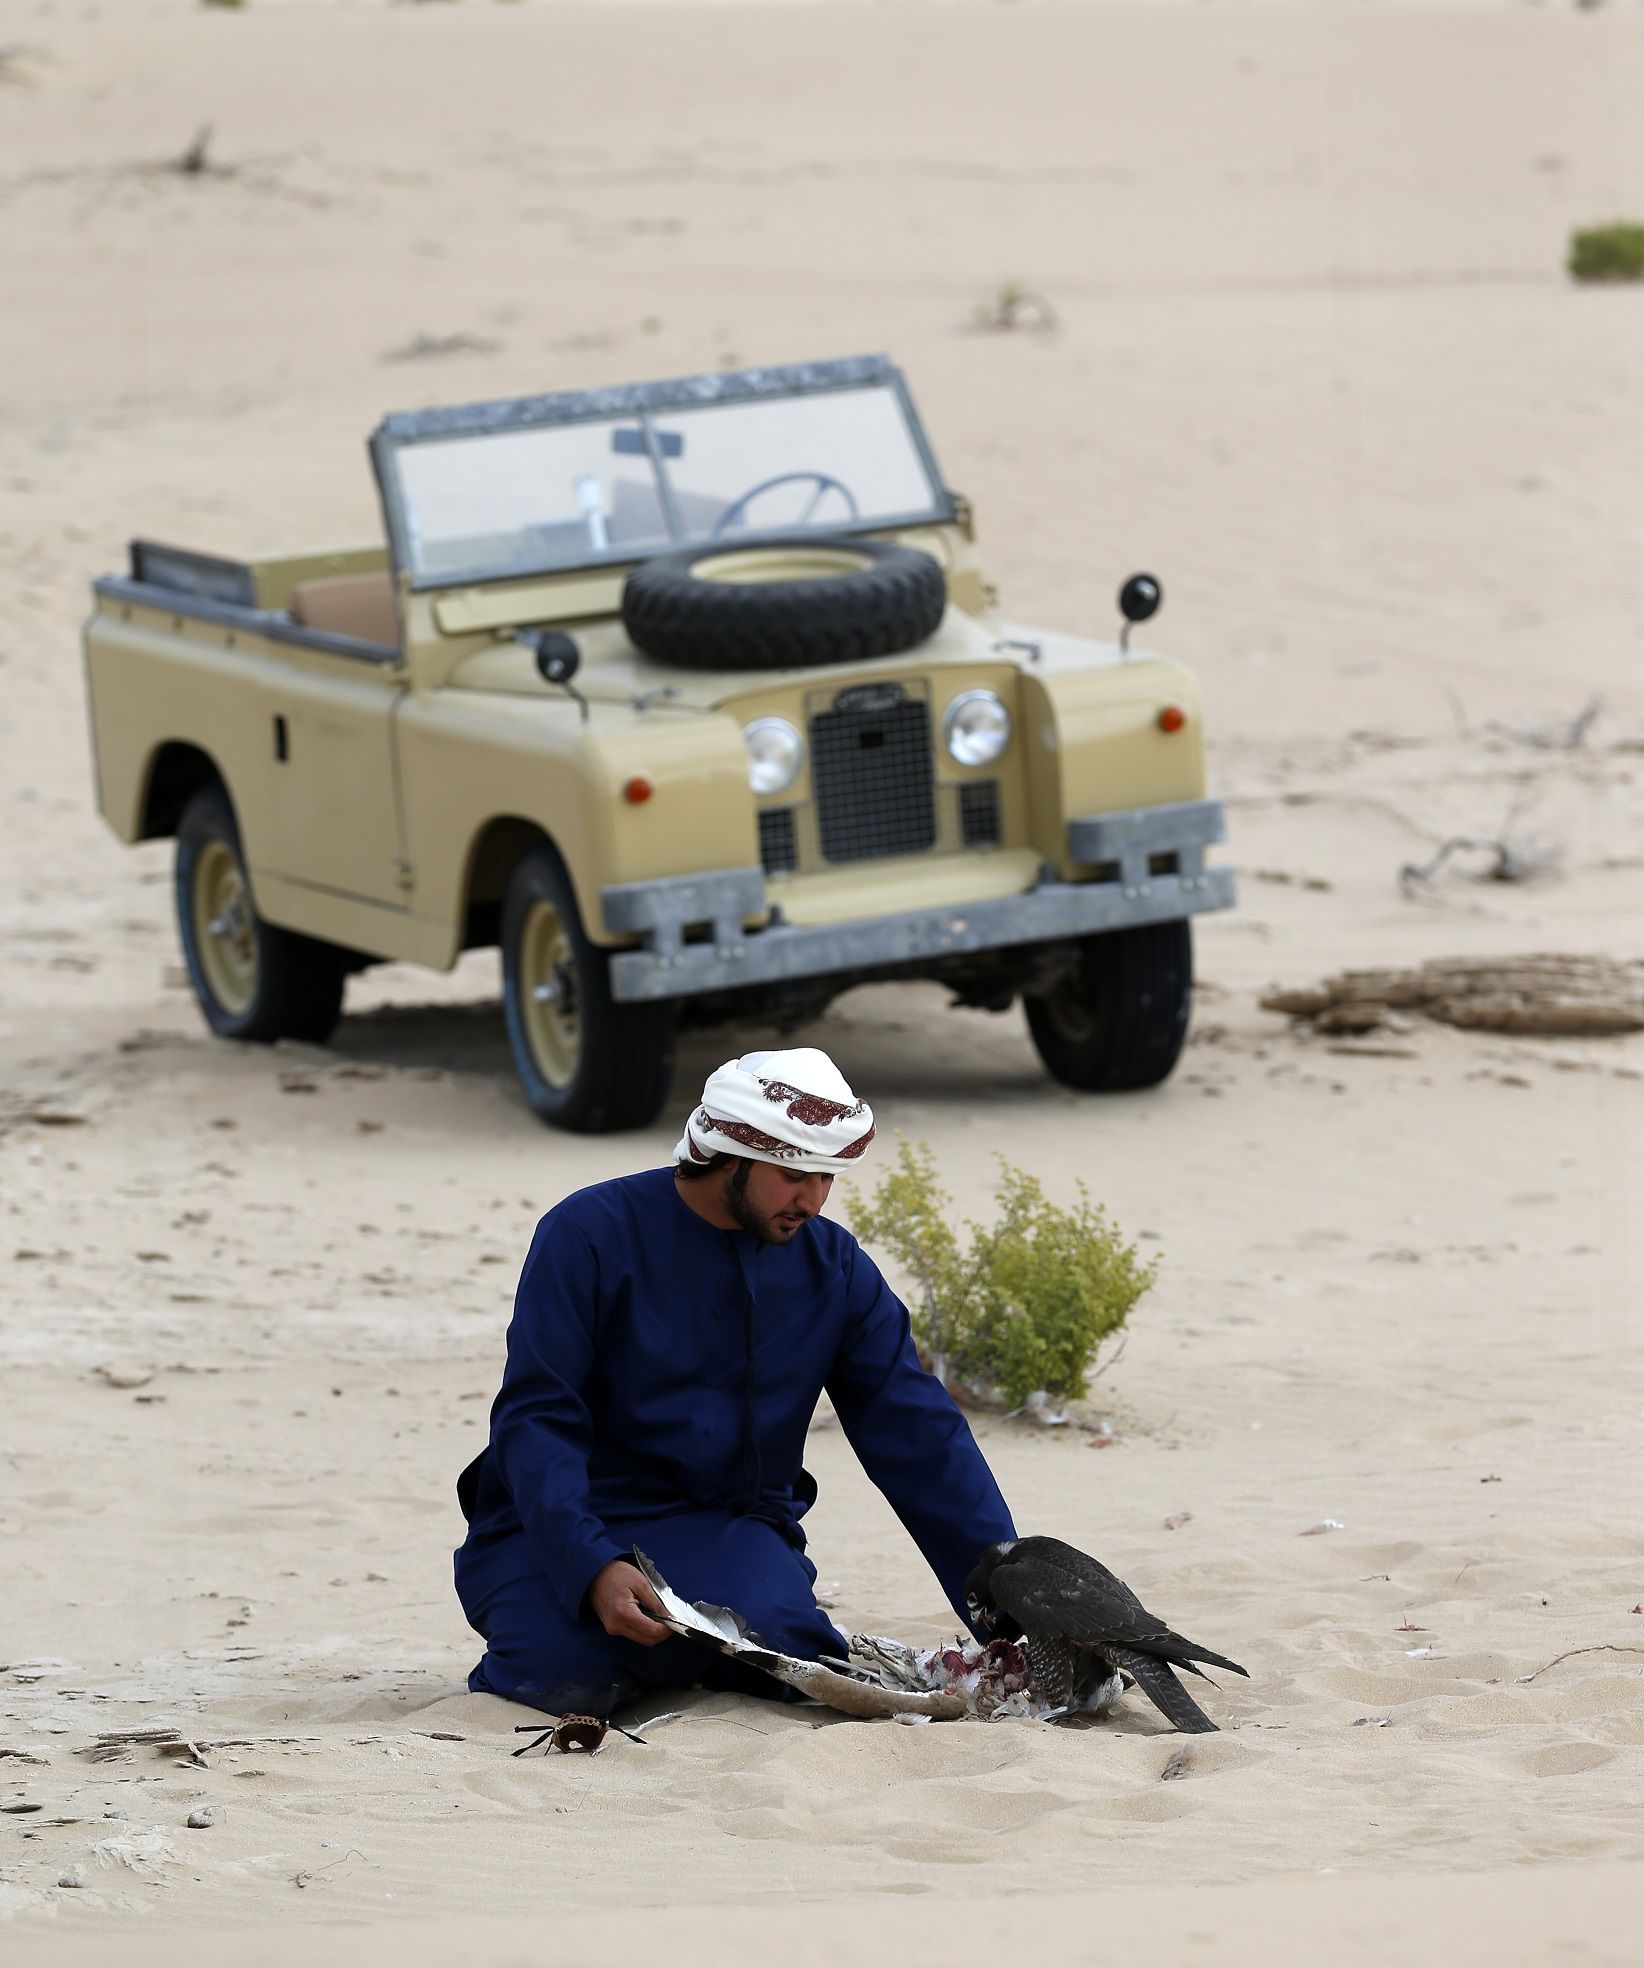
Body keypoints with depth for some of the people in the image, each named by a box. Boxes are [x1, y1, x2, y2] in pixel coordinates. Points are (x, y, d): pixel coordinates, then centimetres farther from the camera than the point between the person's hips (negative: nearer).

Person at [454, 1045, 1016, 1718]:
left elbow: (917, 1435, 4)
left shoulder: (833, 1265, 3)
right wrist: (594, 1567, -30)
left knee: (781, 1635, -30)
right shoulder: (591, 1234, -10)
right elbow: (536, 1421, -14)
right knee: (564, 1677, -31)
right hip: (558, 1526, -3)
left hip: (725, 1531, 3)